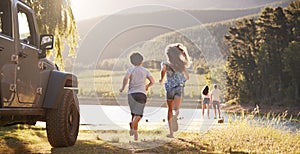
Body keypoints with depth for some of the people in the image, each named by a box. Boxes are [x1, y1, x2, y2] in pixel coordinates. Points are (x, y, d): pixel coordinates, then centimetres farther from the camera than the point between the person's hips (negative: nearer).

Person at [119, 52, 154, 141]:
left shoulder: (130, 70, 5)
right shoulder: (145, 70, 10)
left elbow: (126, 78, -15)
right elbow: (152, 81, 1)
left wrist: (123, 88, 0)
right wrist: (147, 86, 22)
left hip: (131, 94, 1)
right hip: (141, 94, -1)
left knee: (134, 114, 18)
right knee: (138, 115, -12)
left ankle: (135, 134, 10)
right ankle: (133, 124, -45)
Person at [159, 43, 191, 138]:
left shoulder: (166, 64, -1)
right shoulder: (182, 64, 10)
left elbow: (163, 69, -24)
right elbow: (187, 77, 19)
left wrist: (161, 79, -7)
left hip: (170, 88, -1)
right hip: (180, 87, 1)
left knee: (170, 110, 12)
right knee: (176, 109, -12)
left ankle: (171, 133, 12)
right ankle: (175, 116, -49)